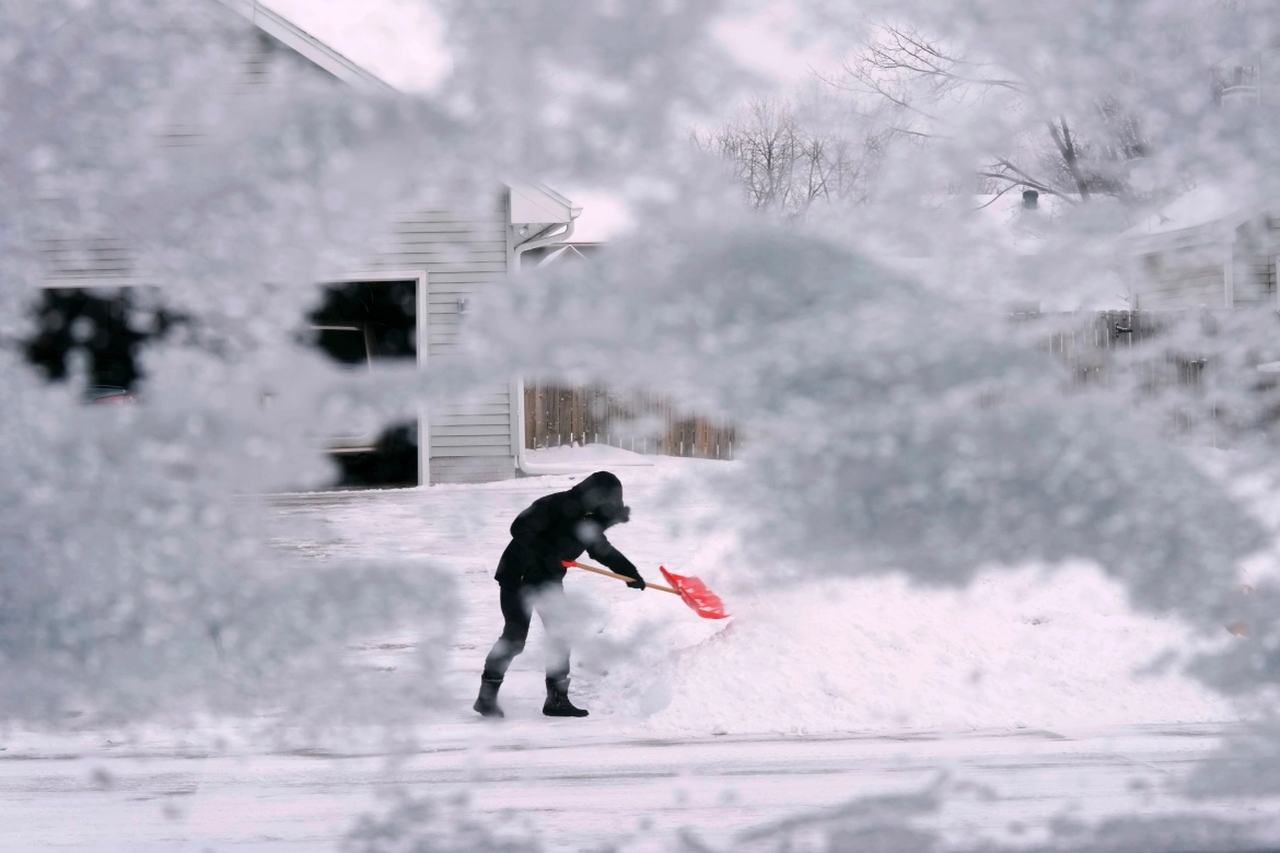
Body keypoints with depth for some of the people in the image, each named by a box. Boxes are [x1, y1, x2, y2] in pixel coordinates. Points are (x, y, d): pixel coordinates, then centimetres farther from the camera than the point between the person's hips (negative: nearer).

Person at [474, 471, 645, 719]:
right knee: (514, 637, -11)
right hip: (518, 575, -8)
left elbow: (605, 551, 17)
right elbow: (520, 529, -28)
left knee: (559, 635, 2)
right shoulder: (555, 506, -23)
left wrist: (631, 573, 14)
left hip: (549, 579, 8)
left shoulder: (590, 521, 2)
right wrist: (547, 552, -33)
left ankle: (557, 698, 9)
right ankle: (487, 695, -2)